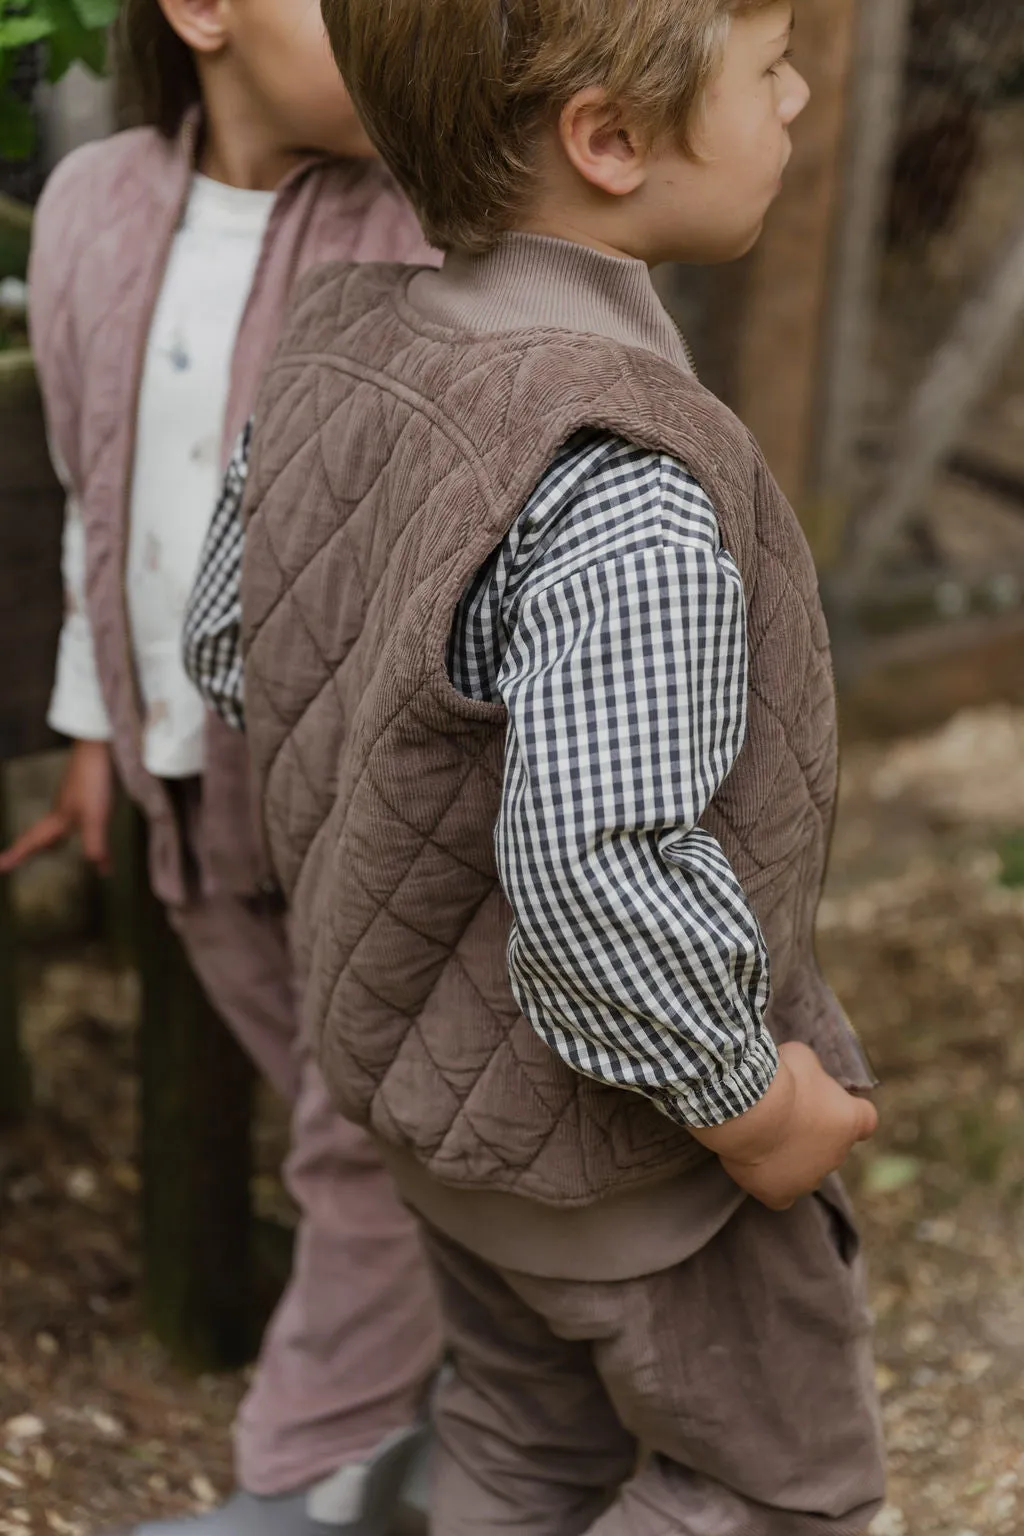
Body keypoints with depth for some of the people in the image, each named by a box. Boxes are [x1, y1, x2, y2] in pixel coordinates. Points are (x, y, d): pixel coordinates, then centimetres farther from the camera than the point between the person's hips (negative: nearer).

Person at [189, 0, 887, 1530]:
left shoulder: (345, 349, -10)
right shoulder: (629, 498, -35)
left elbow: (230, 643, 3)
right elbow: (601, 874, -40)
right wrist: (753, 1107, -23)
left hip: (433, 1045, 7)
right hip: (623, 1117, -7)